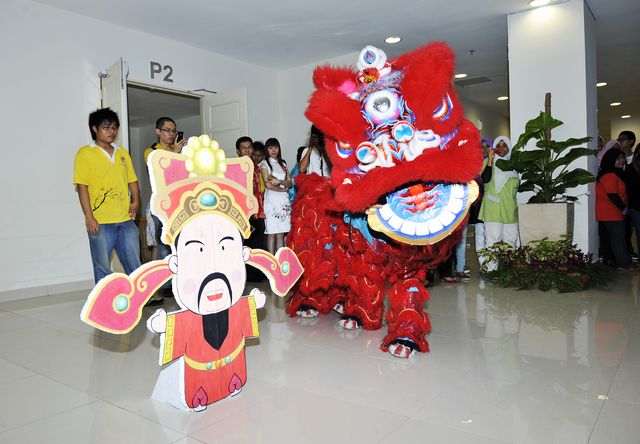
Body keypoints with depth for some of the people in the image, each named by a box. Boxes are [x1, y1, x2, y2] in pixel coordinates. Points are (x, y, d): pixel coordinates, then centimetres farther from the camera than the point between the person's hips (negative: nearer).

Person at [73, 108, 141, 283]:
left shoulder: (122, 153, 16)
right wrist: (89, 217, -12)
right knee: (103, 268, 3)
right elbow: (82, 186, -6)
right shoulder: (85, 153, 0)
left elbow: (132, 180, 19)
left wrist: (135, 200, 1)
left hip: (126, 219, 5)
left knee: (134, 265, 10)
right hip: (100, 222, -4)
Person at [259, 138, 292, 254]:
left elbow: (290, 183, 8)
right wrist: (283, 189, 0)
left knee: (281, 234, 4)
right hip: (272, 200, -4)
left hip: (284, 201, 4)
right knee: (272, 234, -4)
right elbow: (268, 185, -8)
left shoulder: (283, 164, 17)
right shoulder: (264, 164, 2)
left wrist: (279, 181, -10)